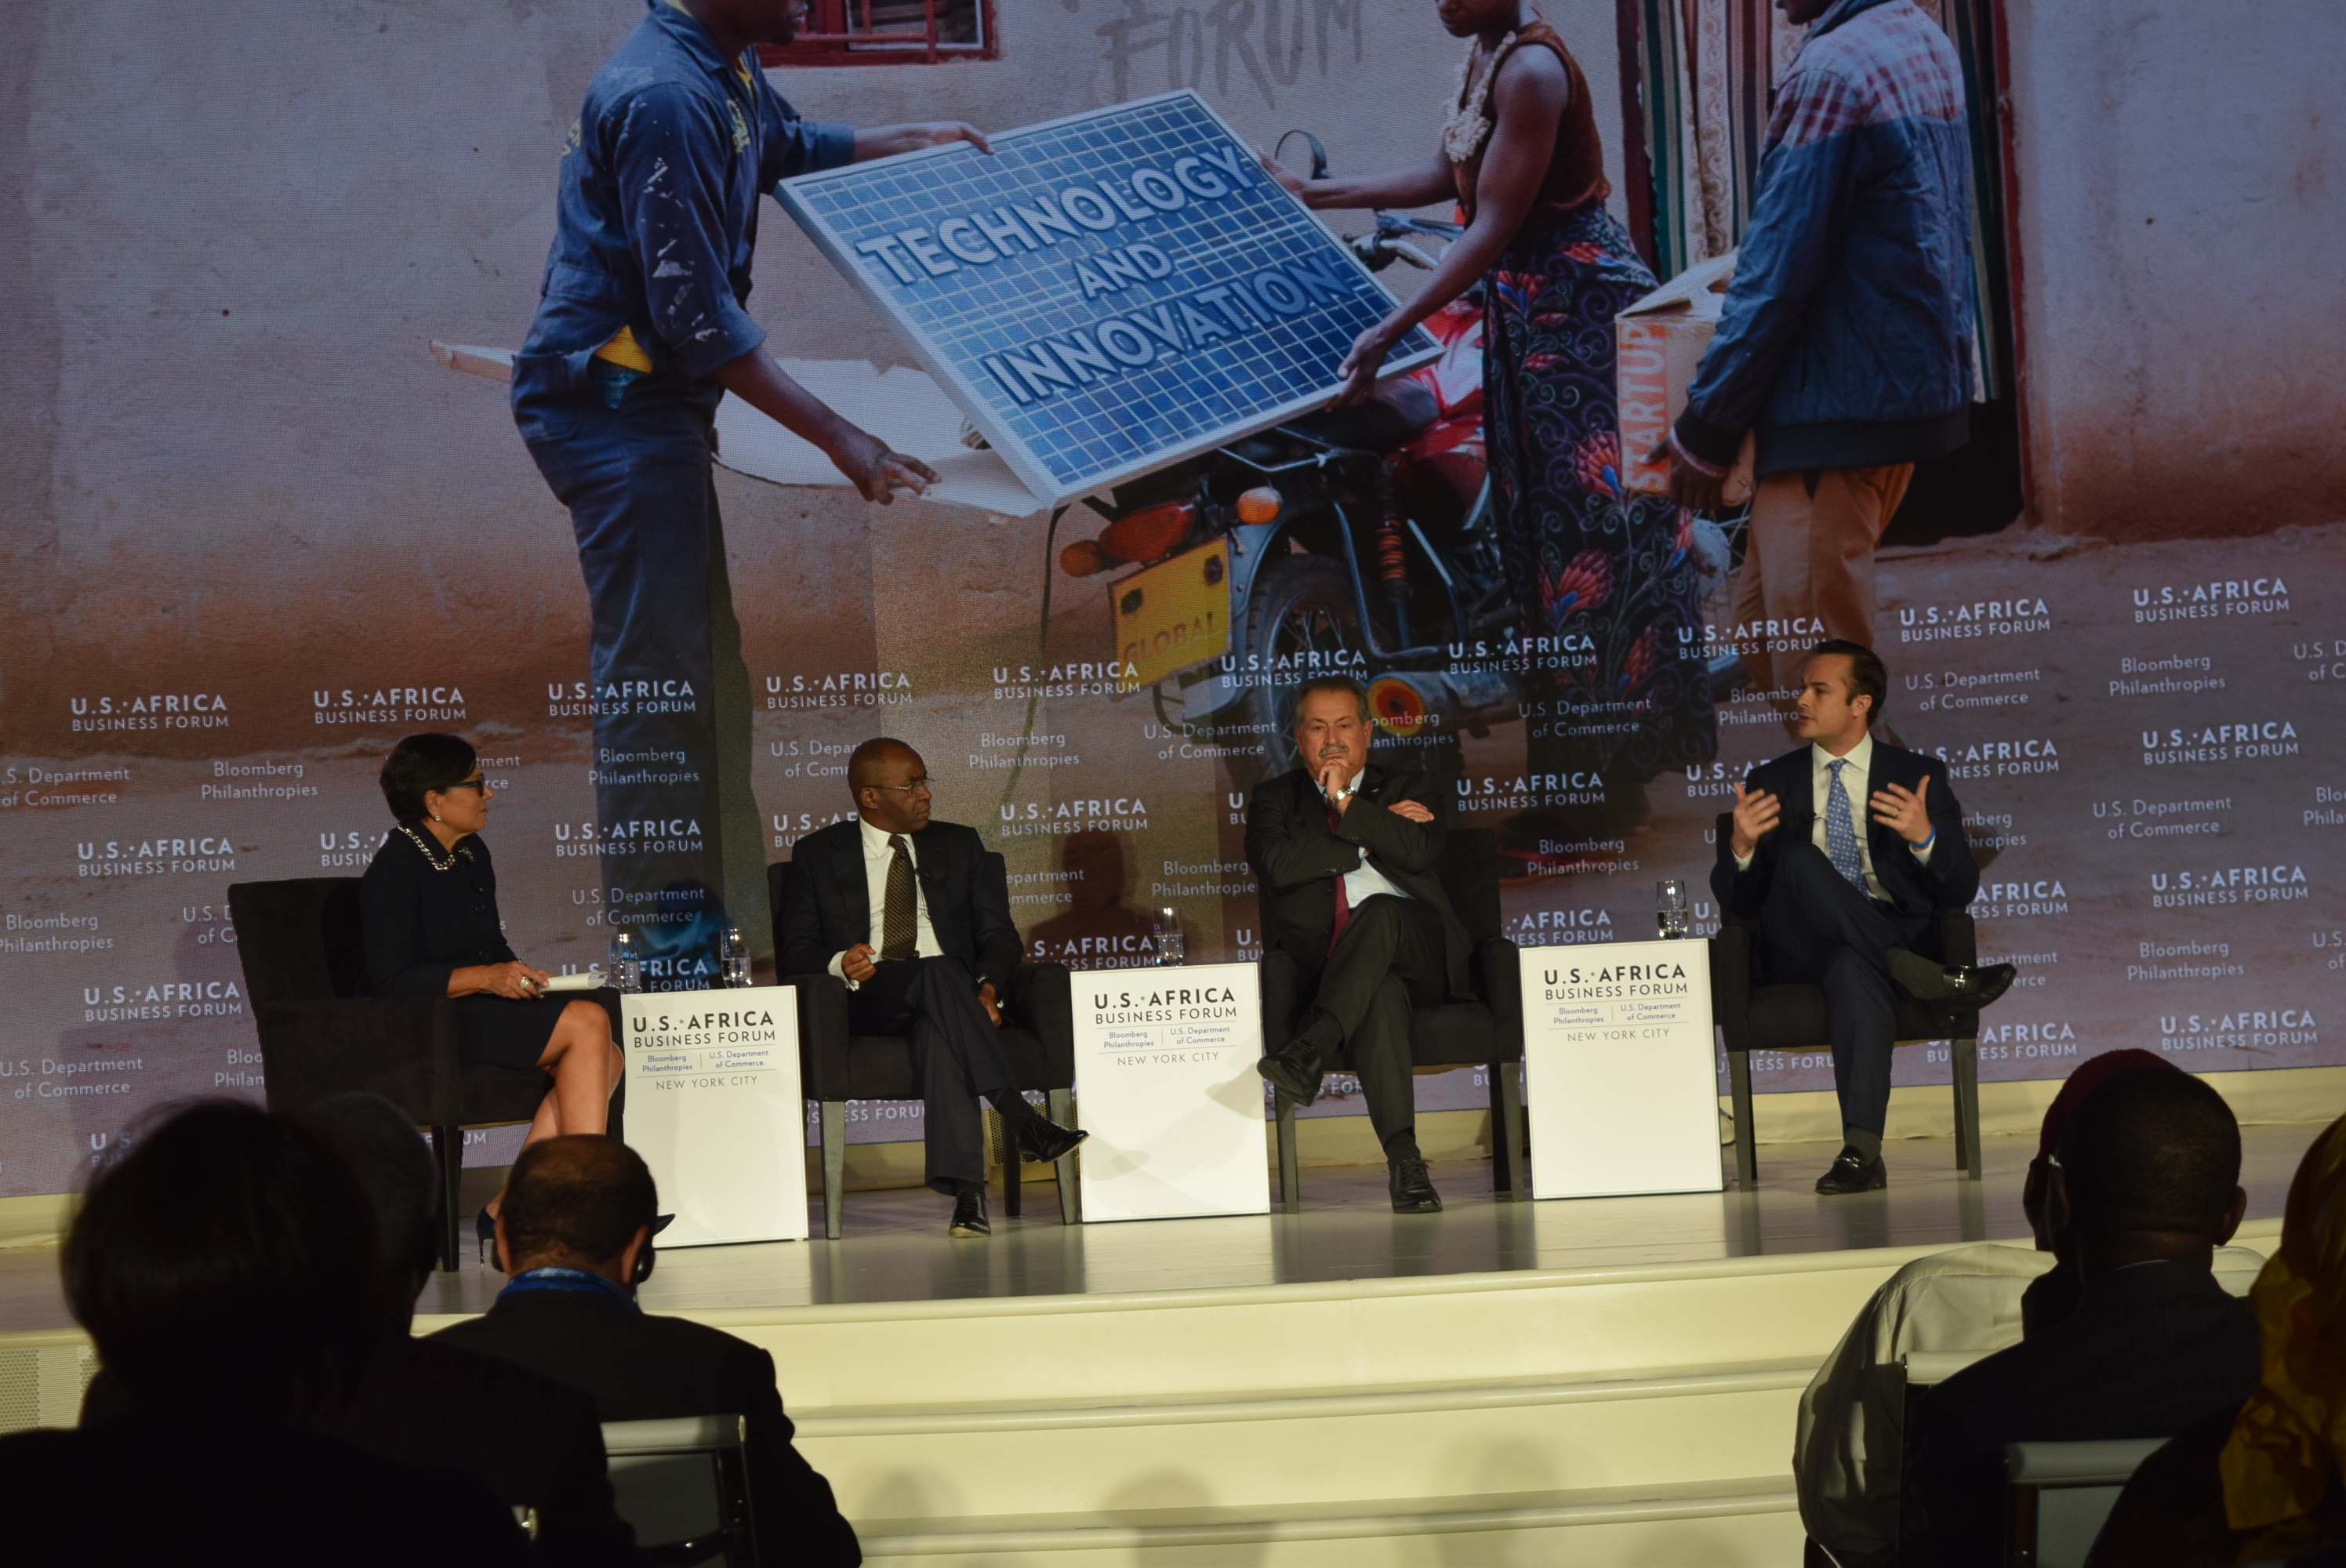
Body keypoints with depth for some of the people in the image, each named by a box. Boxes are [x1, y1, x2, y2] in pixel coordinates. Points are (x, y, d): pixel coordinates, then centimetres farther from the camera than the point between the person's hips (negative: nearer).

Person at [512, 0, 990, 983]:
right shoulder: (664, 97, -22)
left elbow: (790, 147, 34)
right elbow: (696, 316, -24)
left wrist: (921, 139, 36)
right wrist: (839, 441, -23)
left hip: (655, 405, 10)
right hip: (615, 408, -10)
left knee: (701, 662, 15)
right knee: (653, 672, -7)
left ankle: (704, 901, 26)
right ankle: (658, 938, 1)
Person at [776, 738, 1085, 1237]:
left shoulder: (960, 845, 20)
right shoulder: (818, 854, 14)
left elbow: (997, 932, 12)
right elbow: (796, 948, 7)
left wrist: (989, 988, -11)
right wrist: (839, 964, -17)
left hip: (949, 997, 2)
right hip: (866, 1003, -1)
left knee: (938, 1029, -38)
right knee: (938, 971, -36)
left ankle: (965, 1189, -50)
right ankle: (1021, 1118, -45)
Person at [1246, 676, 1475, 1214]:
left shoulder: (1409, 789, 21)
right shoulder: (1275, 798, 19)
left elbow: (1421, 852, -2)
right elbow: (1278, 865, -4)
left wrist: (1346, 803, -4)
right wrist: (1374, 836, 0)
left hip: (1418, 950, 1)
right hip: (1325, 963, 0)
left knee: (1379, 910, -35)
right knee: (1380, 992, -36)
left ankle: (1309, 1051, -49)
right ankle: (1403, 1158, -46)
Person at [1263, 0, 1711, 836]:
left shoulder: (1530, 69, -20)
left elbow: (1493, 227, -22)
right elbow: (1444, 176, 19)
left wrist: (1388, 331, -24)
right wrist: (1311, 193, 21)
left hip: (1578, 309, -10)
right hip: (1527, 307, 10)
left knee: (1591, 525, -5)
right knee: (1542, 530, 13)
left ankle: (1615, 770, 3)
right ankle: (1567, 768, 21)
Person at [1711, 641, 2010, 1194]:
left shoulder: (1918, 776, 9)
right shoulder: (1771, 783, 12)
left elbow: (1960, 892, 1)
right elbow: (1736, 902, 6)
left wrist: (1925, 837, -19)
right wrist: (1739, 848, -16)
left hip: (1893, 933, -1)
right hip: (1801, 951, 2)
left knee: (1853, 968, -39)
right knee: (1798, 857, -30)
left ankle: (1862, 1149, -42)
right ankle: (1922, 978, -35)